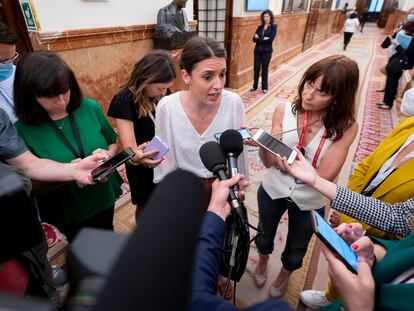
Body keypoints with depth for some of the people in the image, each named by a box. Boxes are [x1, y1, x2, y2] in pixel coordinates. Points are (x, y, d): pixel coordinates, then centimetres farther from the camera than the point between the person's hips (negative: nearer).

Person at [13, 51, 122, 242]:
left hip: (105, 196, 3)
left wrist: (108, 154, -21)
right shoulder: (22, 130, -20)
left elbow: (114, 142, 1)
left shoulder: (90, 108, -14)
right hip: (67, 211, -2)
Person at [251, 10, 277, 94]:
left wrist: (259, 39, -9)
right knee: (256, 69, 4)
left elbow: (271, 39, -13)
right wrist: (264, 39, -14)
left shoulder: (273, 27, 0)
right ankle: (255, 86, 18)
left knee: (264, 69, 2)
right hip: (257, 51, 3)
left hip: (267, 51, -3)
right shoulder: (260, 27, 11)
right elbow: (254, 39, -1)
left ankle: (264, 87, 13)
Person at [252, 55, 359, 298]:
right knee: (265, 236, 29)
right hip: (272, 191, 1)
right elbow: (269, 162, -20)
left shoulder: (346, 127, -21)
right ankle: (263, 260, 65)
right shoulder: (284, 111, -19)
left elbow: (326, 176, -26)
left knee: (296, 250, 27)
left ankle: (285, 274, 63)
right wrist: (262, 145, -42)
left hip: (310, 203, 0)